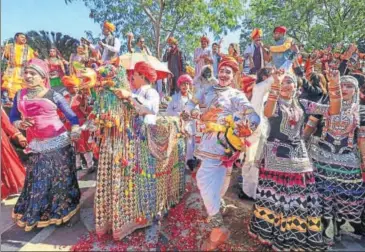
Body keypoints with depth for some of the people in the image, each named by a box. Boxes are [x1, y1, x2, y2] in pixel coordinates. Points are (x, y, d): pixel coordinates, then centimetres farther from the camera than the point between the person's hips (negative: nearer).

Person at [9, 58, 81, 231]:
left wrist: (75, 129, -23)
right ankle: (35, 213, 31)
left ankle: (60, 210, 26)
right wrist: (20, 124, -11)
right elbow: (13, 117, 11)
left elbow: (70, 114, -6)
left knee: (59, 178, 7)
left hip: (58, 142, -3)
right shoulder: (20, 95, 6)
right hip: (36, 145, 3)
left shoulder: (53, 95, -6)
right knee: (38, 180, 11)